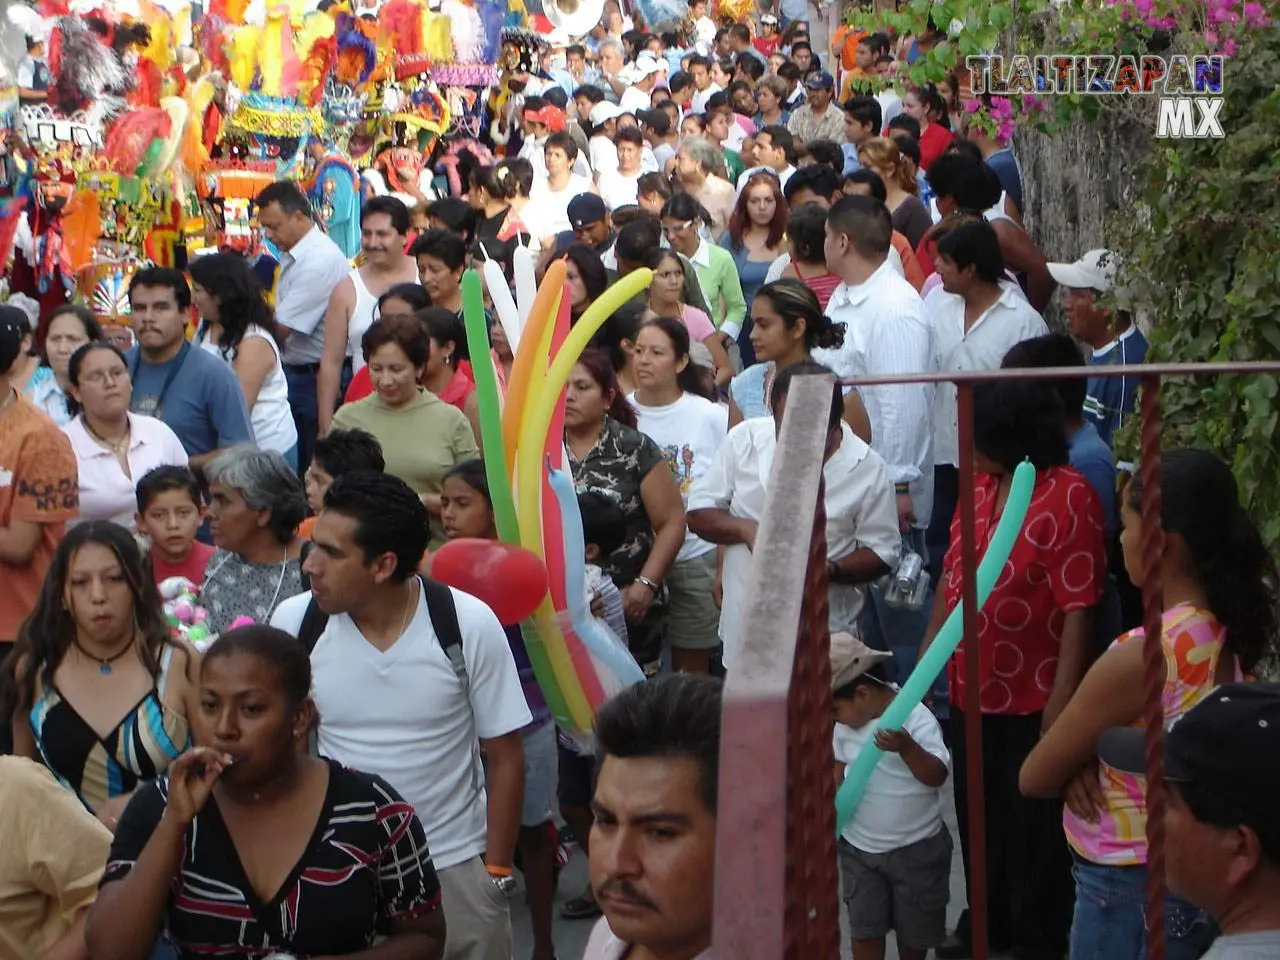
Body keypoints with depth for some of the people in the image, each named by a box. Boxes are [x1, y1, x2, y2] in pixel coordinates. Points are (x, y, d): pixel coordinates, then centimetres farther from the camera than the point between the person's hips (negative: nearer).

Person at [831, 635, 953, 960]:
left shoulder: (917, 720, -21)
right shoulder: (844, 726, -2)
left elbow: (937, 775, -31)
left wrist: (907, 748, -46)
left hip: (916, 849, -4)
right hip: (859, 848, 4)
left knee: (915, 928, 13)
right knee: (864, 929, 2)